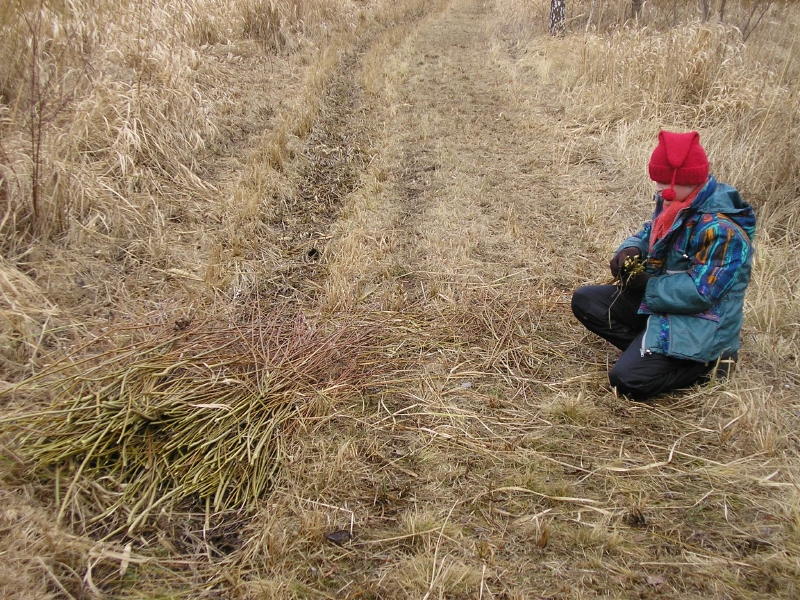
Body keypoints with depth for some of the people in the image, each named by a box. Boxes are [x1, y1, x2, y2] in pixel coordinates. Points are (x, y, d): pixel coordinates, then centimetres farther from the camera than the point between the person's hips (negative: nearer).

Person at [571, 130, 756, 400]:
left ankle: (705, 362, 1)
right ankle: (648, 350, -3)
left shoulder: (720, 229, -26)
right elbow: (648, 235, 16)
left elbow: (700, 293, -28)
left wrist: (647, 286, -18)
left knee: (627, 379, -21)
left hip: (697, 323, -9)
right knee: (584, 301, 2)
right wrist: (631, 250, -9)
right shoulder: (675, 204, 1)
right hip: (657, 299, 9)